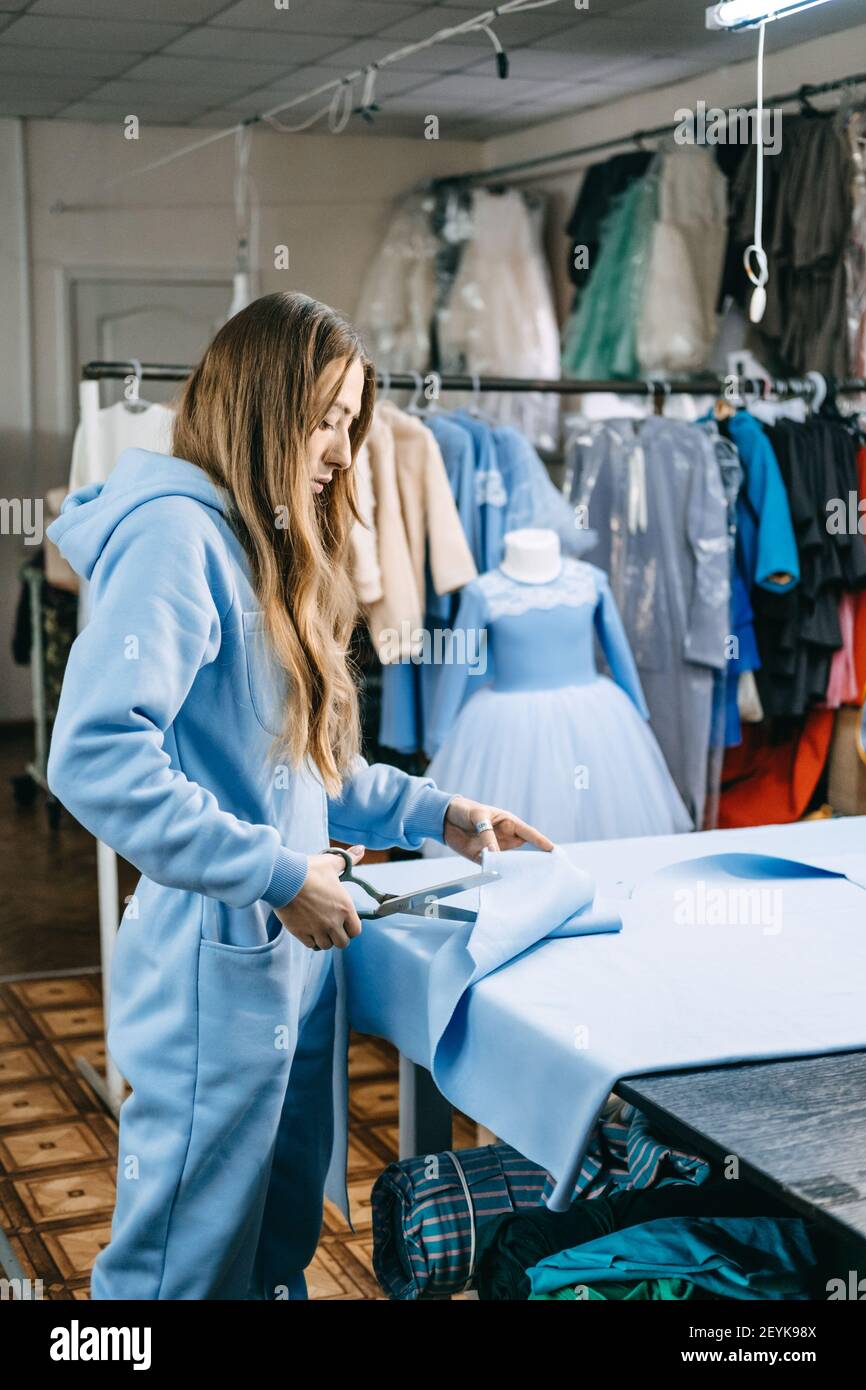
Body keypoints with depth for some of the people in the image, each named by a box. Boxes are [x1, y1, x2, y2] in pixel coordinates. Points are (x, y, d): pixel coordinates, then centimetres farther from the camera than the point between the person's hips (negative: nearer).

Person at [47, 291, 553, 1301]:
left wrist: (435, 813, 14)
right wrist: (278, 874, -23)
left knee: (278, 1249, 18)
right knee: (190, 1261, 4)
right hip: (216, 966, -9)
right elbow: (95, 761, -27)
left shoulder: (267, 550, 16)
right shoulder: (176, 537, -16)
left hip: (292, 951, 9)